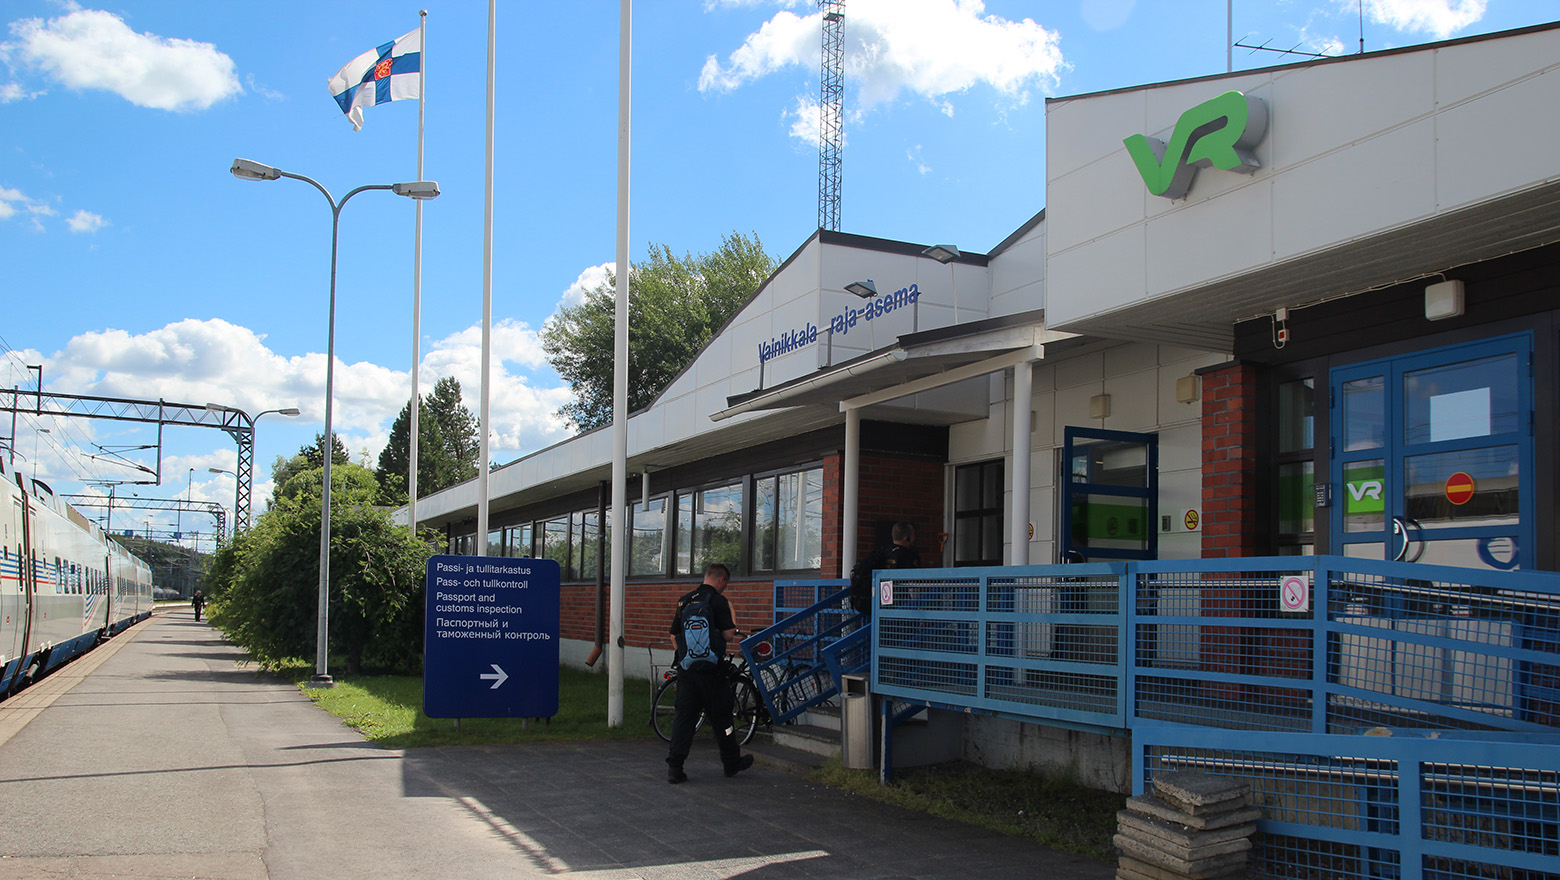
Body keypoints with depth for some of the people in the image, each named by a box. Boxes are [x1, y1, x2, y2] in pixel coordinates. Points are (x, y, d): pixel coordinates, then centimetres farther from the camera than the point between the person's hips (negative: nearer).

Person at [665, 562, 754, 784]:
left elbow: (674, 634, 13)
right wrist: (733, 622, 7)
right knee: (720, 716, 8)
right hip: (711, 669, -5)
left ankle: (674, 767, 0)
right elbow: (729, 634, -13)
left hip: (686, 667, 5)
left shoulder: (684, 600, 9)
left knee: (683, 716, 5)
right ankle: (732, 763, 22)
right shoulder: (718, 600, -9)